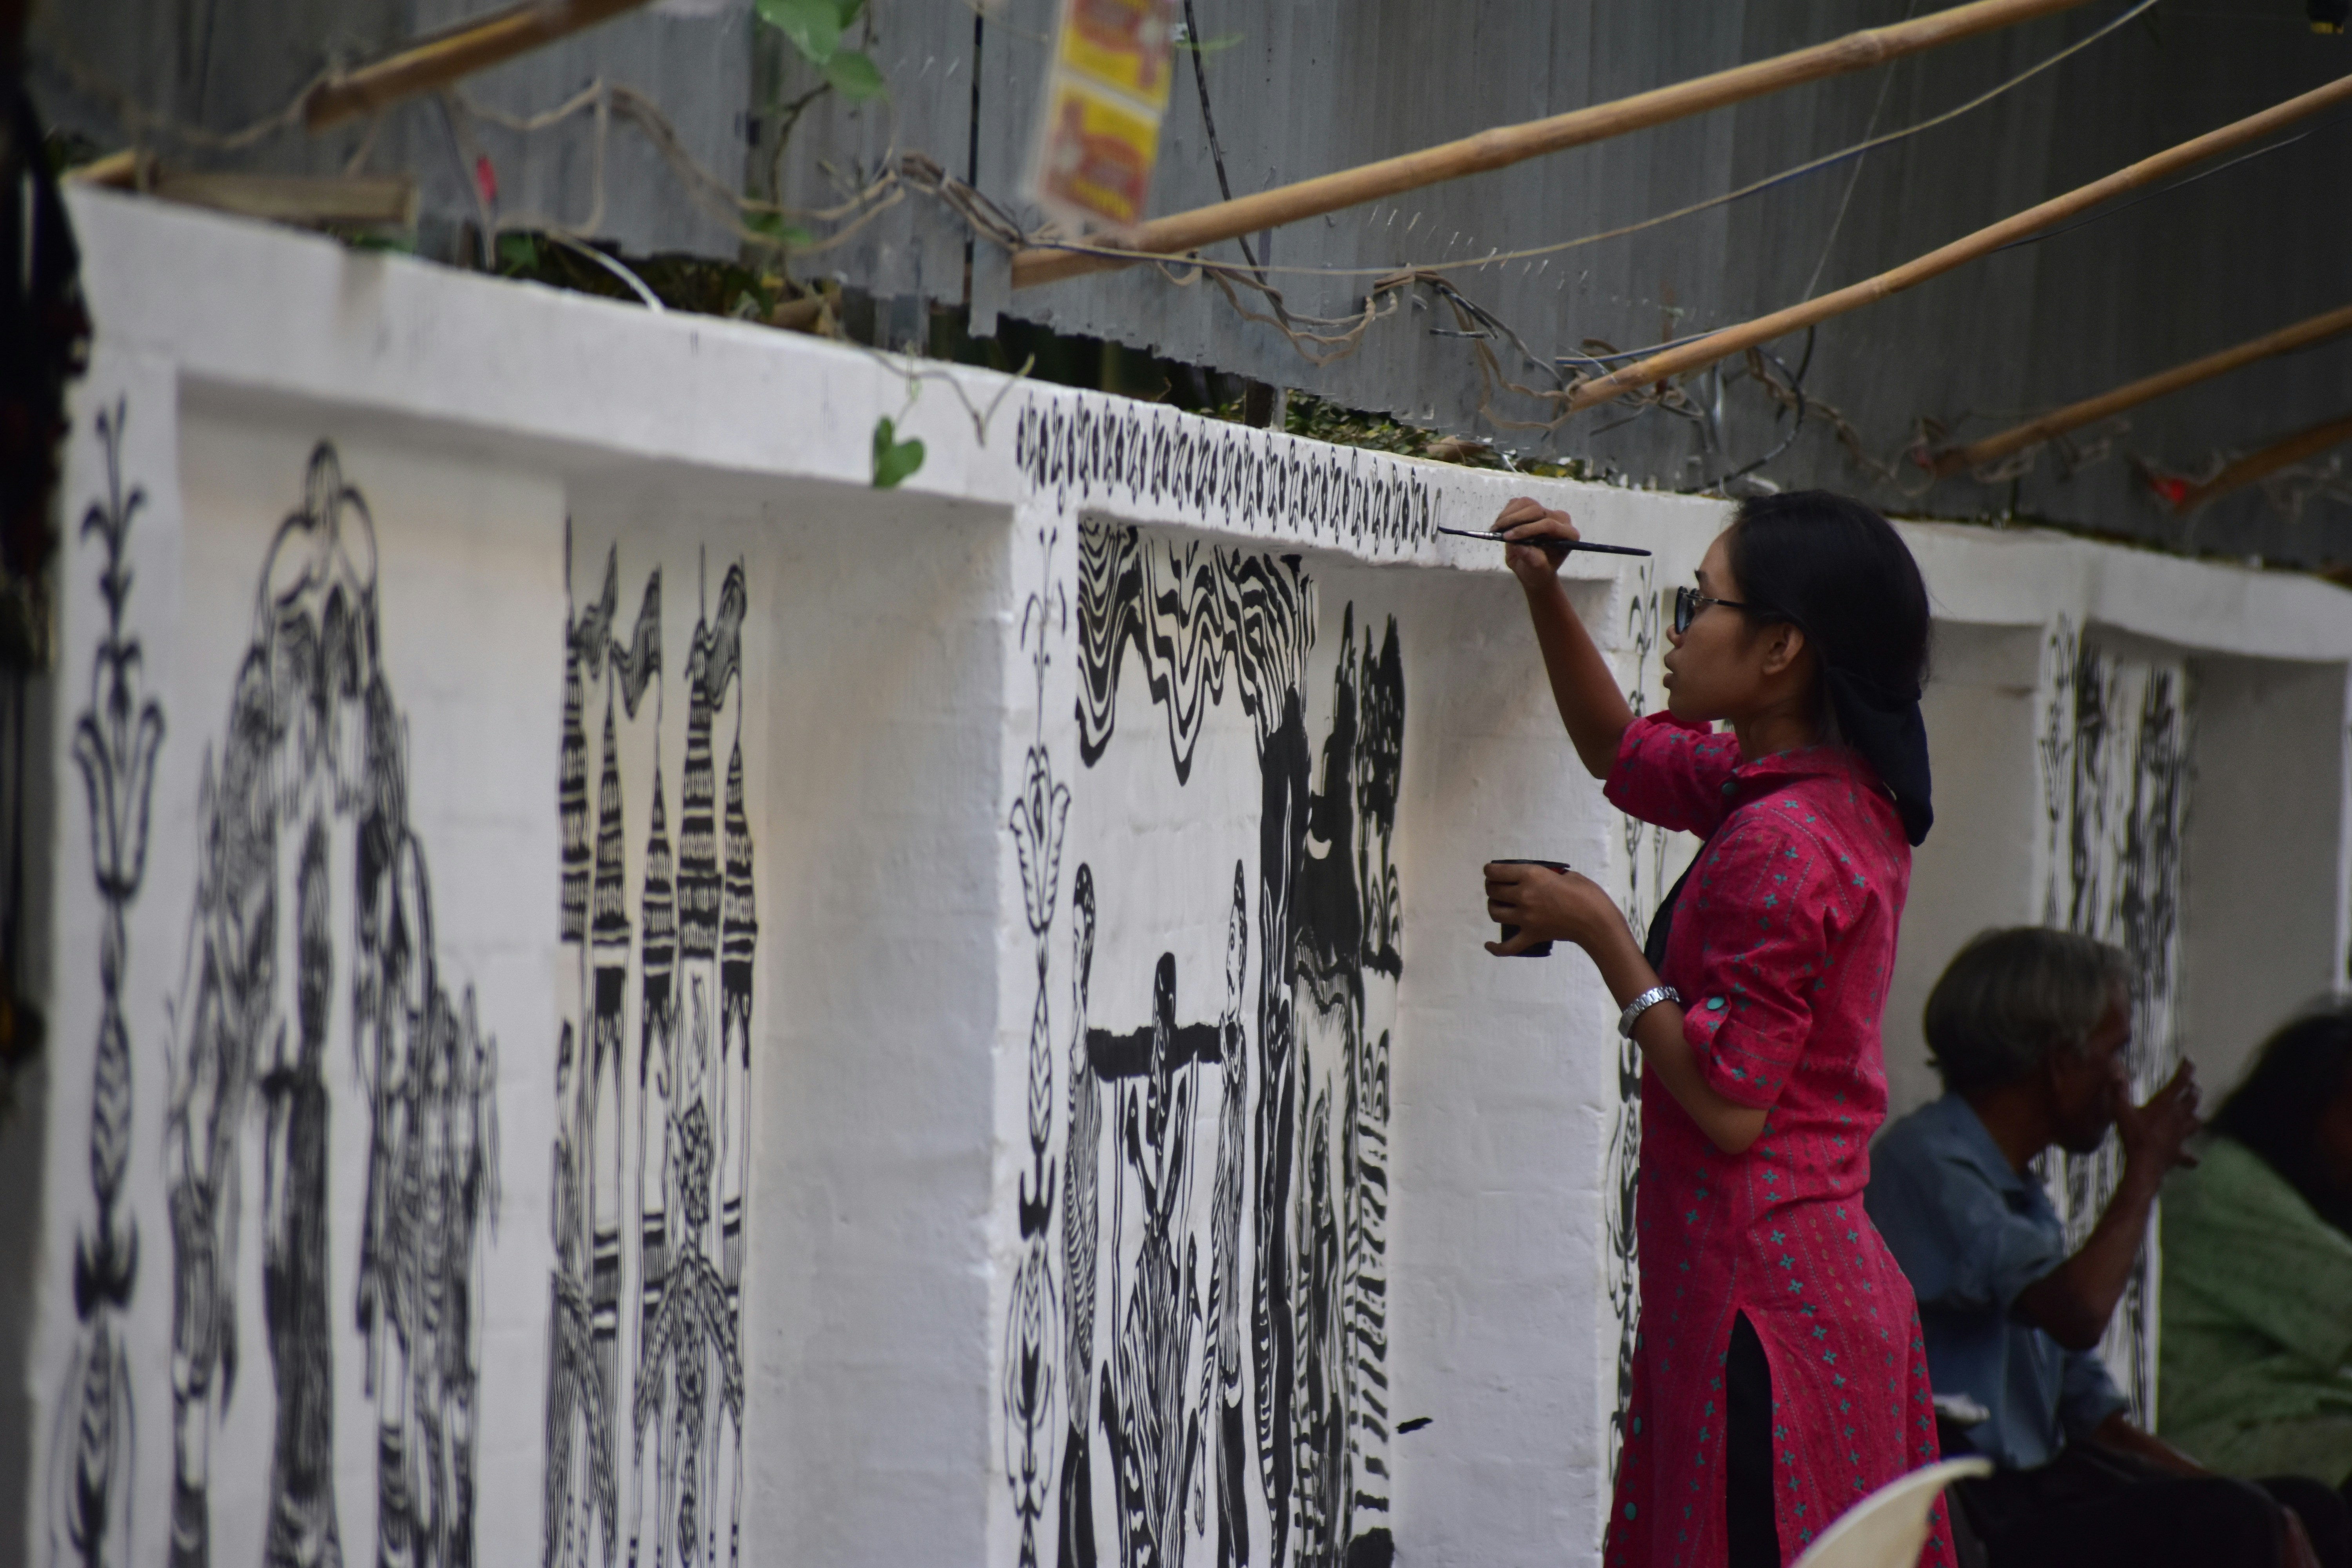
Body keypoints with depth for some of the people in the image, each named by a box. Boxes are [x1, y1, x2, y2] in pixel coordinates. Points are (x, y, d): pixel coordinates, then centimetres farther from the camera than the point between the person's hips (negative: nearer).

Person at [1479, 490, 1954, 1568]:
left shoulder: (1779, 847, -19)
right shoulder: (1836, 794, 10)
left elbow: (1729, 1106, -21)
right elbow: (1618, 749, 28)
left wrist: (1599, 931, -13)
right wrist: (1546, 597, 17)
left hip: (1760, 1302, -10)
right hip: (1838, 1276, 10)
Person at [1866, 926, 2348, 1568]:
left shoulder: (2022, 1193, 20)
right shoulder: (1926, 1164, -11)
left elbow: (2088, 1408, 20)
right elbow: (2079, 1313, -24)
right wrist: (2146, 1170, -8)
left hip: (2037, 1486, 10)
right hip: (1966, 1513, -10)